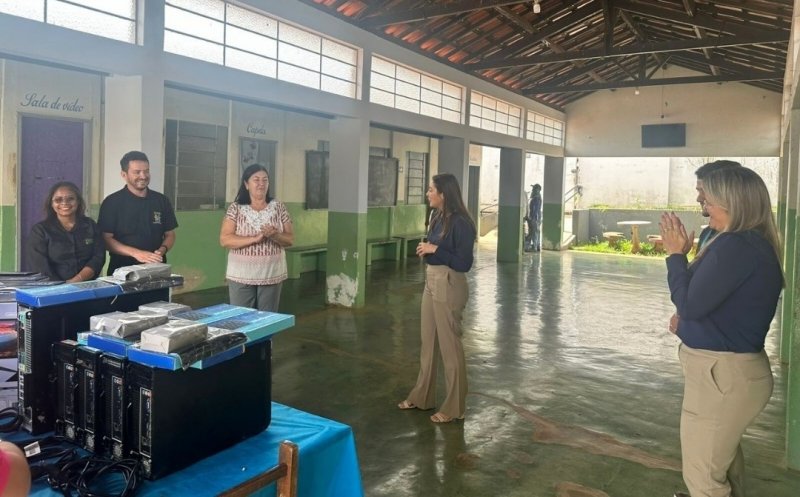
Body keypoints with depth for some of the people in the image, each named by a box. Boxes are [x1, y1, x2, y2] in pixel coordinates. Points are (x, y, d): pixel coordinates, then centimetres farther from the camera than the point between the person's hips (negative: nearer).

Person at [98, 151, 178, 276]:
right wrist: (136, 253, -17)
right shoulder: (112, 202, 0)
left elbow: (170, 234, 13)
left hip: (156, 269, 2)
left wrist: (162, 250, -8)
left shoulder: (162, 201, 9)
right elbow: (106, 239, -5)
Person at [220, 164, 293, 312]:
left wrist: (274, 235, -19)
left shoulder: (278, 207, 3)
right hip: (241, 275, -1)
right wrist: (255, 238, -20)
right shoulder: (235, 208, -1)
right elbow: (225, 240, -10)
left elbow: (290, 239, 3)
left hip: (271, 275, 2)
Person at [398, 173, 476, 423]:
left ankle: (454, 407, 16)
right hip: (431, 282, 9)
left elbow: (464, 263, -19)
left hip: (449, 286, -9)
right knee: (428, 342, 18)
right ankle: (422, 396, 32)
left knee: (449, 345, 2)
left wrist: (435, 249, -19)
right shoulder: (437, 217, 8)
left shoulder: (460, 223, -18)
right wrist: (425, 250, 0)